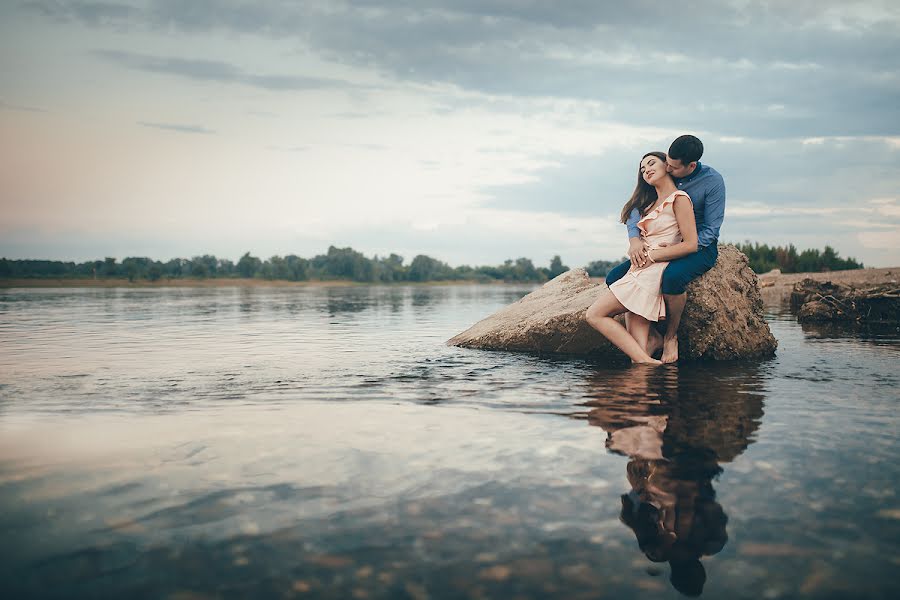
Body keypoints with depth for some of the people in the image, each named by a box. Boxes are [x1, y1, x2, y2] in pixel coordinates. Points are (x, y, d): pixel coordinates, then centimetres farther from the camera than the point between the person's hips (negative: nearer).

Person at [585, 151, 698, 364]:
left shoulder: (679, 199, -1)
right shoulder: (651, 203, 25)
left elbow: (691, 244, -10)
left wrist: (650, 256, -9)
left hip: (656, 271, -8)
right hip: (639, 271, 8)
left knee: (594, 314, -14)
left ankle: (644, 362, -18)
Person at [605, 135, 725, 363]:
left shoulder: (713, 181, -14)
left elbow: (710, 231, -15)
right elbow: (636, 206, -2)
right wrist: (634, 239, -22)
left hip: (700, 248, -5)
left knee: (672, 276, -40)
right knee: (615, 278, -13)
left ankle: (671, 335, -14)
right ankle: (652, 336, -7)